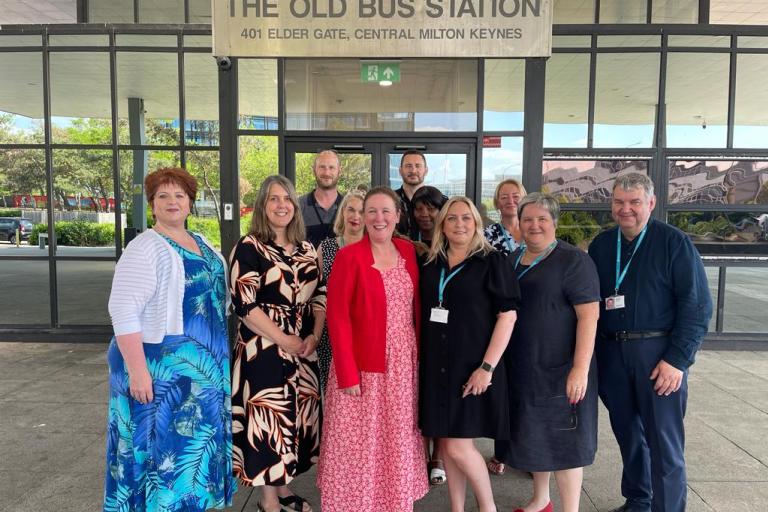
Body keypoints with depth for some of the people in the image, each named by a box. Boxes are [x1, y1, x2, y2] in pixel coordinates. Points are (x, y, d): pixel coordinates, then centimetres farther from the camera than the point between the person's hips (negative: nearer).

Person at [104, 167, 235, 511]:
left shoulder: (201, 243, 10)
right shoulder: (145, 248, -14)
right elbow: (123, 310, -19)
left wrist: (218, 352, 17)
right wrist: (137, 369, -23)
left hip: (205, 364, 8)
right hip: (161, 365, -7)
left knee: (194, 438, 18)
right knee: (163, 441, 3)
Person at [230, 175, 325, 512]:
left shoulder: (306, 250, 10)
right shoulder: (249, 247, -9)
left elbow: (320, 296, 10)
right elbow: (244, 304, -16)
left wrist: (314, 336, -5)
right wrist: (285, 340, -16)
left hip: (303, 348, 6)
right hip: (264, 349, -6)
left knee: (296, 415, 13)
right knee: (269, 417, 1)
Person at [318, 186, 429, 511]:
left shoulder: (408, 251, 5)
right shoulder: (349, 256, -11)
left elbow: (416, 308, 11)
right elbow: (338, 317, -13)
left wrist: (420, 355, 6)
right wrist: (348, 374, -16)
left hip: (403, 365, 5)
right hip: (363, 366, -4)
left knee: (398, 441, 16)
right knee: (359, 443, 7)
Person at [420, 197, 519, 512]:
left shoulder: (493, 262, -5)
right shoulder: (431, 265, 9)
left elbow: (507, 315, -11)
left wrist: (487, 366, -17)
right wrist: (421, 359, 8)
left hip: (471, 367, -5)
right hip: (436, 366, 5)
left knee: (458, 446, -5)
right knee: (446, 444, 11)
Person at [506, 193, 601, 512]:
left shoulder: (573, 260, -11)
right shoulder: (513, 259, 8)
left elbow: (589, 315, -16)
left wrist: (581, 368, -22)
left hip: (560, 369, -6)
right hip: (521, 368, 7)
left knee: (562, 439, 4)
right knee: (533, 434, 19)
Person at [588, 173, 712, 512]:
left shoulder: (674, 242, -5)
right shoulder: (600, 245, 9)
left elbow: (698, 305, -8)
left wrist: (678, 359, -15)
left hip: (659, 353, -4)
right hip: (611, 353, 5)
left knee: (663, 440, 2)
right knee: (627, 433, 17)